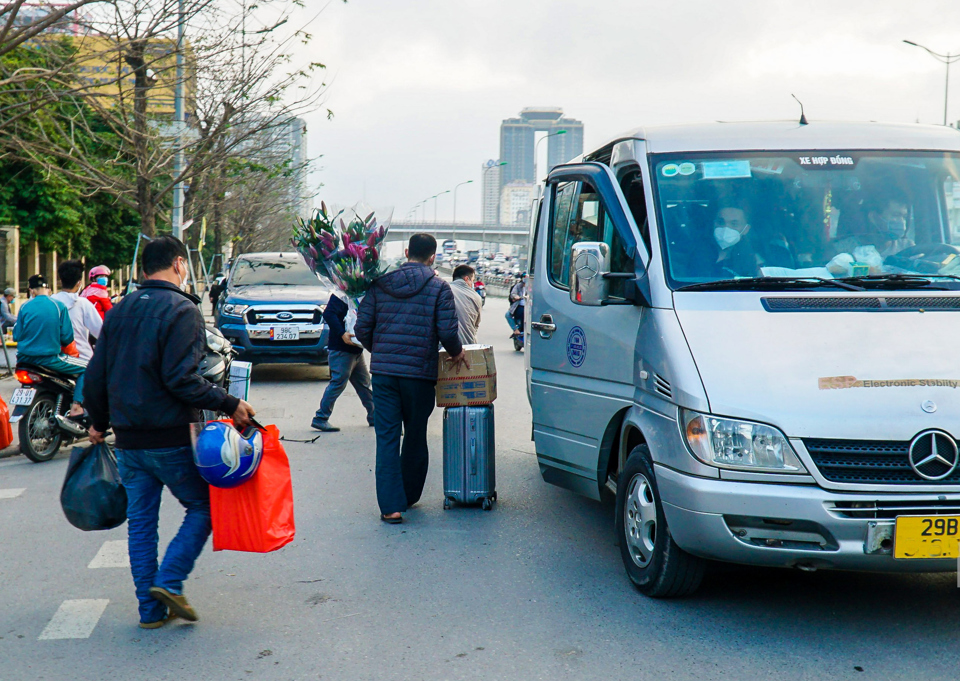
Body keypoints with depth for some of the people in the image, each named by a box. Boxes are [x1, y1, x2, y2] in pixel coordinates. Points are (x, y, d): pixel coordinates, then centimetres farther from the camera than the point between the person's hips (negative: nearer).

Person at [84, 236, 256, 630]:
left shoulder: (119, 311, 11)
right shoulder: (182, 310, -10)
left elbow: (95, 375, 13)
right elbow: (180, 379, -20)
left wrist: (99, 423, 26)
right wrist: (229, 405, -15)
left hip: (128, 440, 6)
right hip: (170, 438, -6)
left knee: (140, 521, 12)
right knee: (203, 507, 8)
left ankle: (151, 608, 13)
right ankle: (169, 581, -6)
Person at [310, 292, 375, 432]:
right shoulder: (341, 295, -12)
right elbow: (328, 314, -23)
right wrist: (342, 334, -29)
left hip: (356, 349, 9)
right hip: (341, 350, -9)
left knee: (364, 382, 15)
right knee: (338, 382, -9)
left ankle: (374, 416, 25)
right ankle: (320, 419, -4)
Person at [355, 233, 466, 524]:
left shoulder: (380, 284, 6)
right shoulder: (439, 287, -3)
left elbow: (362, 328, 4)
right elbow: (447, 332, -11)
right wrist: (456, 353, 10)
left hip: (383, 370, 2)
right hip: (420, 372, -2)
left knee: (387, 437, 1)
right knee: (415, 436, 15)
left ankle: (390, 505, -8)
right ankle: (409, 496, 27)